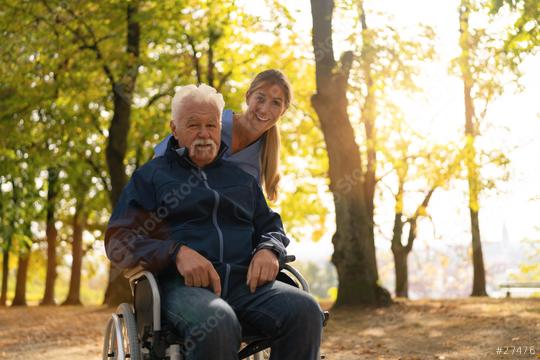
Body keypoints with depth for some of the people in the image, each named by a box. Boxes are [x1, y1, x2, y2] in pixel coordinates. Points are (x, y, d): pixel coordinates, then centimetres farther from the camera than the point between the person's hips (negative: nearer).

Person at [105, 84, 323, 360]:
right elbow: (119, 239, 6)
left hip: (245, 284, 4)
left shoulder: (241, 179, 28)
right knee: (217, 325, -40)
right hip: (183, 284, -4)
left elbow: (271, 226, 30)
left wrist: (269, 250, 3)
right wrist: (176, 253, -14)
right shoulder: (151, 176, 16)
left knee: (305, 310, -28)